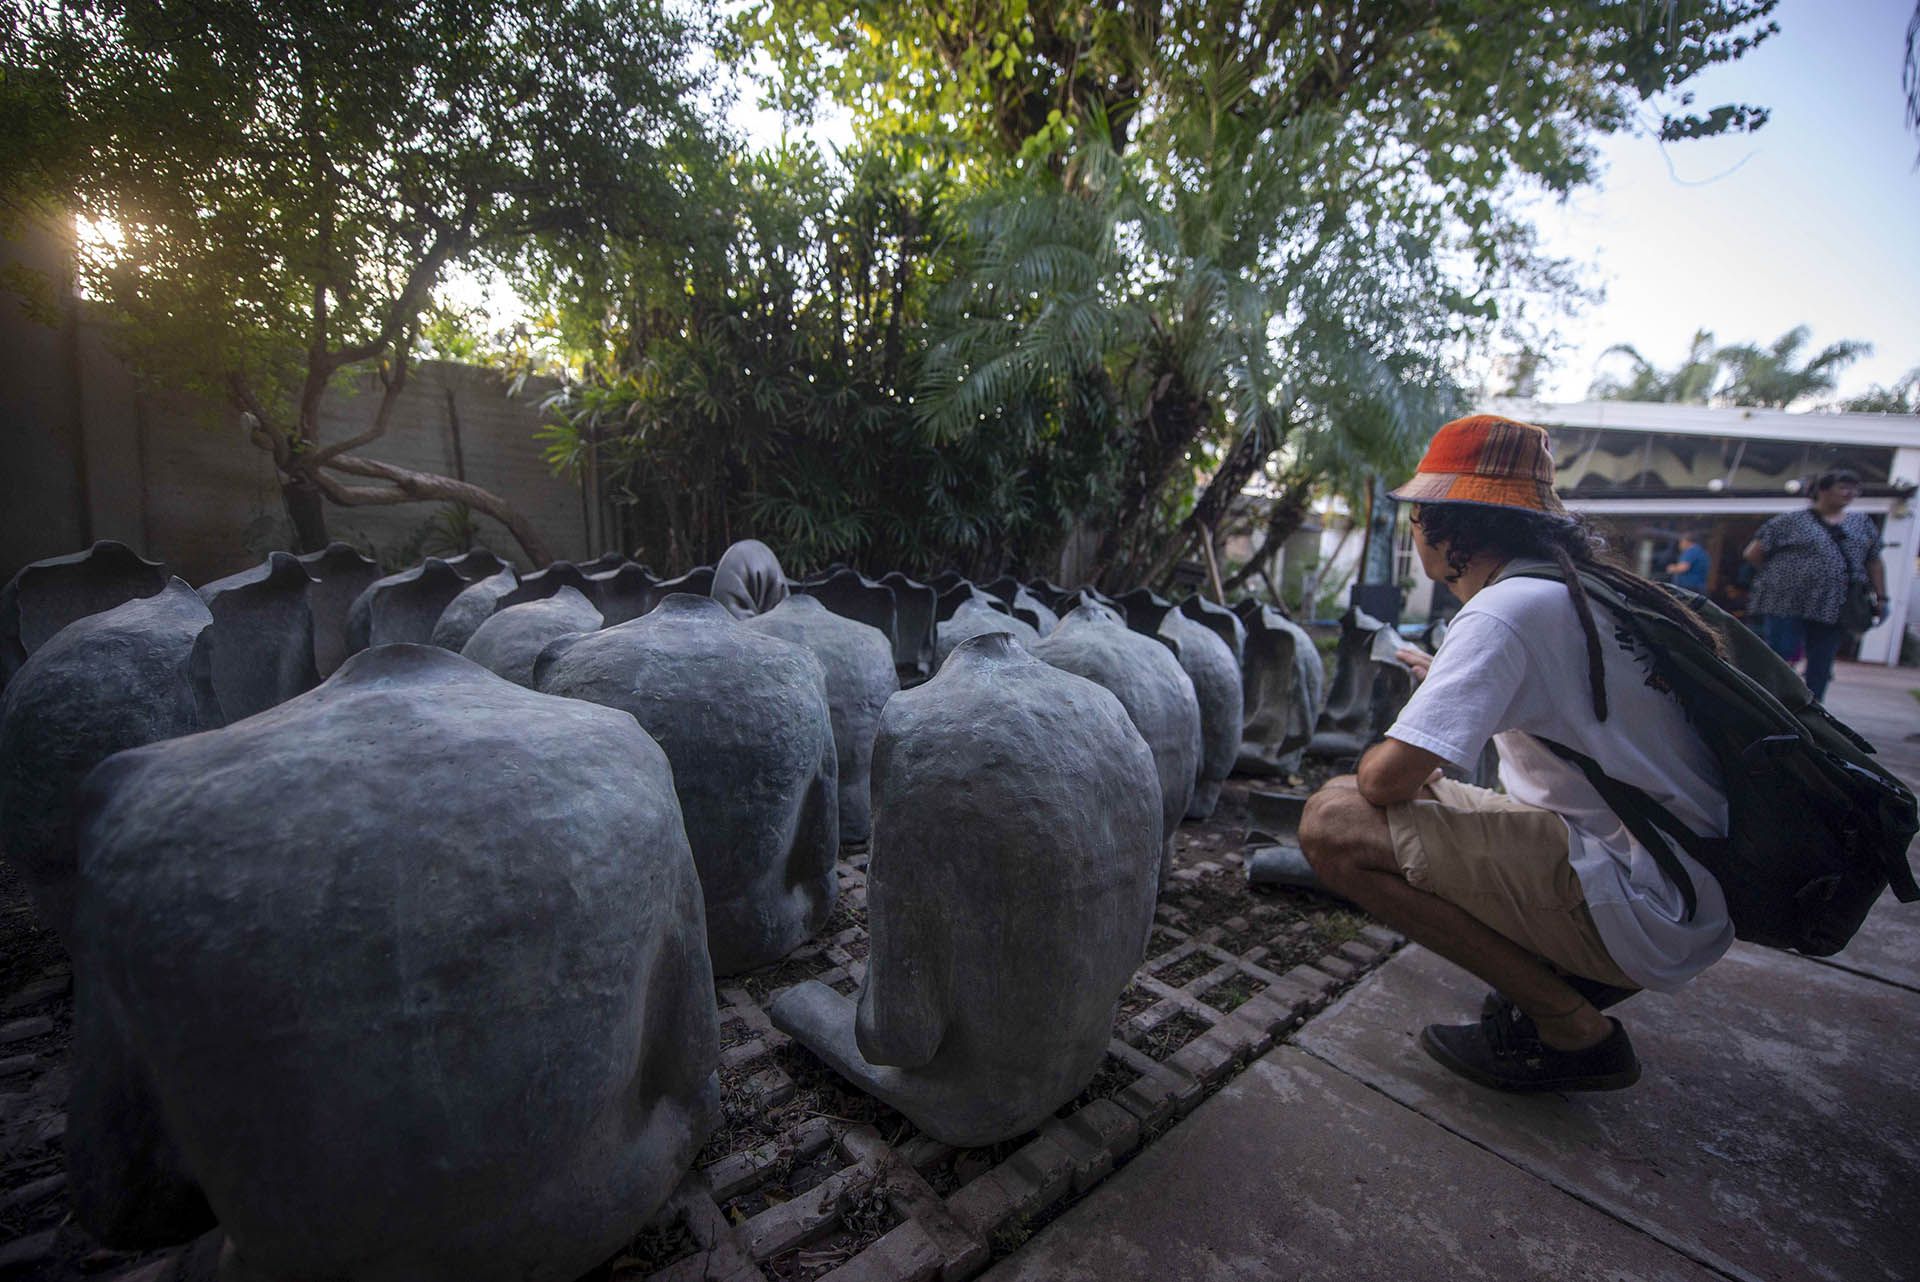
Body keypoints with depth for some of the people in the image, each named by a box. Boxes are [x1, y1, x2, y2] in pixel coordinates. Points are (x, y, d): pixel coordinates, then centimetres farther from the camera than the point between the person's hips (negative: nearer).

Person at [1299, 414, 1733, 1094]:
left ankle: (1571, 1028, -7)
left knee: (1335, 820, -21)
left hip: (1643, 911, -10)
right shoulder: (1582, 588, 9)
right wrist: (1445, 678, 33)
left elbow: (1387, 778, -25)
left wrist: (1376, 762, -3)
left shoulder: (1503, 610, -20)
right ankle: (1573, 976, 12)